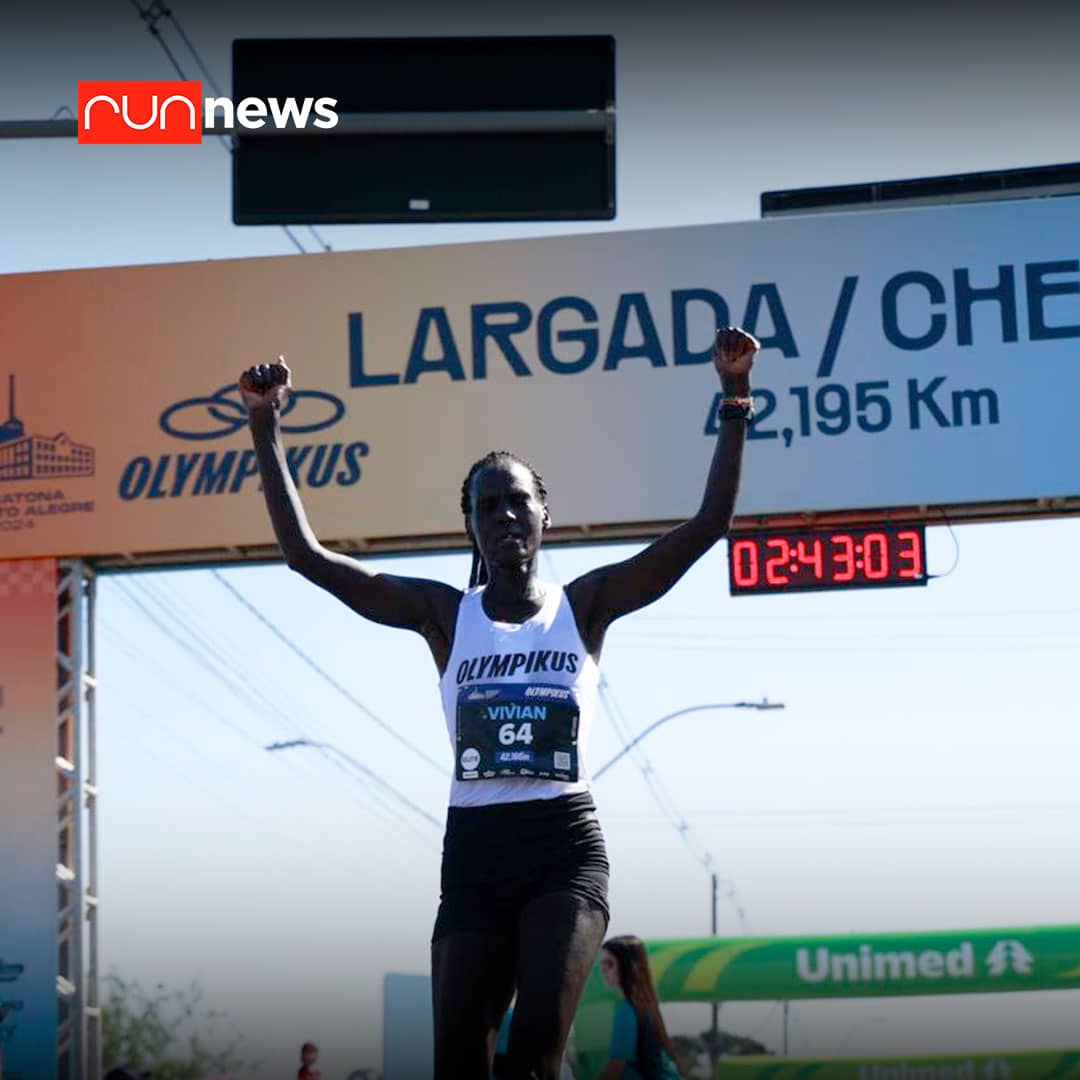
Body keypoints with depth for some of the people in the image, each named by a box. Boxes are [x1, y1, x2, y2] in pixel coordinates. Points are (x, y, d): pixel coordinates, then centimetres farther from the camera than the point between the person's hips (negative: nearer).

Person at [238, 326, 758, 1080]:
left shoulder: (585, 605, 5)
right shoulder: (446, 615, 7)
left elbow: (708, 524, -1)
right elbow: (306, 554, 2)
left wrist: (735, 398, -8)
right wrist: (266, 429, -4)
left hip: (566, 847, -2)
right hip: (474, 851, 2)